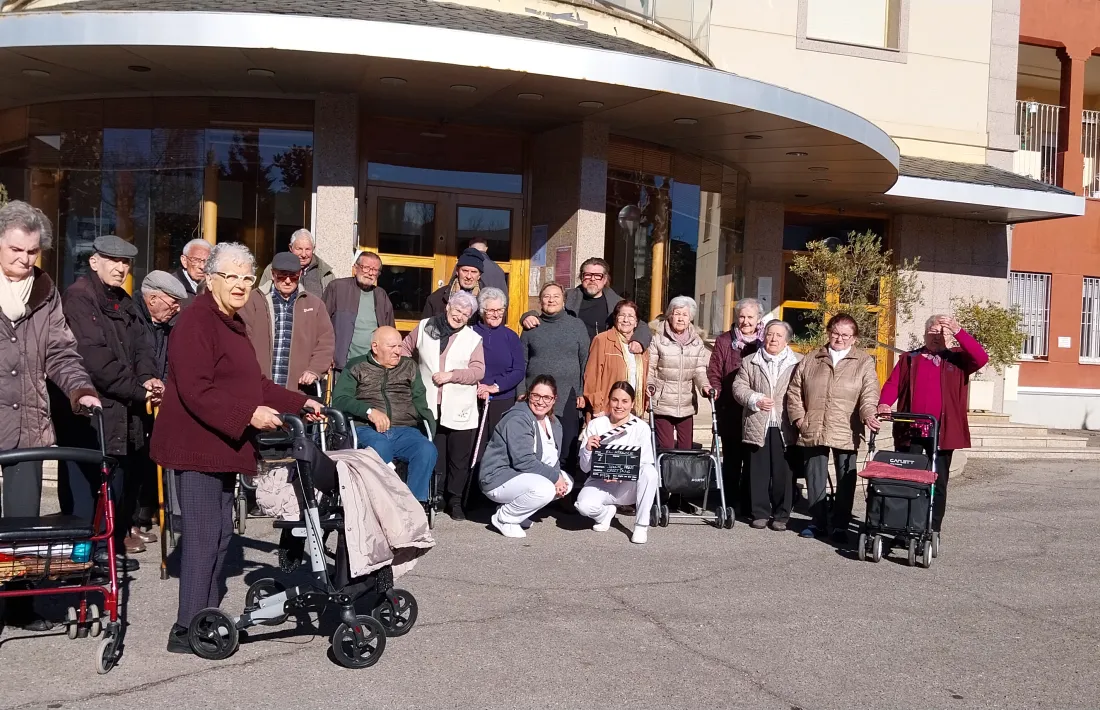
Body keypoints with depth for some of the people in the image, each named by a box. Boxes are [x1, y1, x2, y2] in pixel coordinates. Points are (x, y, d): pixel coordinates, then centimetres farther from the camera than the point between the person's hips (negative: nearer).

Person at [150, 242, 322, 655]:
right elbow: (195, 391, -23)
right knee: (203, 534, -9)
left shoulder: (233, 324, 18)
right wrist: (248, 415, -27)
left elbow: (253, 382, 23)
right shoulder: (196, 322, -14)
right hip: (198, 445, -10)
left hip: (223, 444, 10)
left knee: (221, 532, 14)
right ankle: (188, 630, -1)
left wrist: (299, 403, 17)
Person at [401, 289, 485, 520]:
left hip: (460, 411, 0)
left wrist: (452, 375, -14)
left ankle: (455, 500, 19)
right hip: (429, 407, 1)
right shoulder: (424, 327, 8)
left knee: (459, 458, 5)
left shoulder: (474, 338, 4)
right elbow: (406, 349, 17)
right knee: (432, 456, 5)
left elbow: (478, 370, -3)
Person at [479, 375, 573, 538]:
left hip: (521, 477, 10)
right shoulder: (517, 419, -20)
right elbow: (523, 461, -27)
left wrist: (558, 475, -13)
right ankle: (504, 518, -9)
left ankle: (516, 511, 7)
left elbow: (552, 459, 9)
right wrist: (555, 476, -23)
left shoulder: (554, 424, 8)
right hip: (497, 479, -10)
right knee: (544, 489, -31)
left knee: (567, 481, -2)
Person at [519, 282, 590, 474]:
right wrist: (521, 392, 2)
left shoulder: (577, 325, 6)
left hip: (567, 397, -1)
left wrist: (583, 392, -1)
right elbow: (522, 362, 9)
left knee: (567, 449, 0)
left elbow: (585, 360, 4)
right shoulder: (532, 326, 9)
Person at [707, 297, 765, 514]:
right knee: (731, 458, 8)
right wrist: (717, 395, -9)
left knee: (753, 459, 3)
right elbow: (714, 374, 5)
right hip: (730, 412, 1)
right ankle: (731, 503, 17)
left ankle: (748, 503, 14)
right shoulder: (724, 341, 6)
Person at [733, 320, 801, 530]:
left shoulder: (799, 363, 3)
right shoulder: (750, 362, 10)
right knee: (759, 470, 7)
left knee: (783, 471, 2)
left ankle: (781, 515, 13)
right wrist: (755, 400, -10)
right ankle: (760, 512, 16)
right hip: (757, 426, 2)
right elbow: (739, 387, 6)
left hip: (785, 426, -2)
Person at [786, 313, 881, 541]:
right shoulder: (811, 360, 11)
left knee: (845, 479, 2)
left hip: (846, 433, -2)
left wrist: (868, 414, -25)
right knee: (815, 477, 8)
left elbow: (869, 393, -7)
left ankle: (841, 525, 13)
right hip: (813, 430, 2)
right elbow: (794, 391, 12)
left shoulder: (864, 362, 4)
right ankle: (817, 521, 20)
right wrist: (799, 417, 2)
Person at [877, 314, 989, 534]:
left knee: (938, 482, 4)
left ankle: (933, 531, 11)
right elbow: (893, 384, 4)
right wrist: (884, 404, -16)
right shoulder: (909, 358, 11)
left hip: (943, 432, -1)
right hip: (910, 432, 1)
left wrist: (958, 332, -19)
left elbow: (981, 358, -12)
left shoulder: (957, 359, 8)